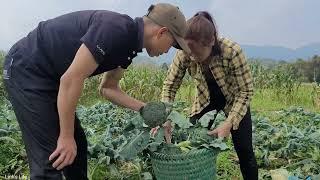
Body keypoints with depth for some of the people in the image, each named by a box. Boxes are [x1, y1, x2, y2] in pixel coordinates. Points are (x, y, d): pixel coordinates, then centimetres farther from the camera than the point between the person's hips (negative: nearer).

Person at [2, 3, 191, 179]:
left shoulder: (129, 43, 5)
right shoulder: (116, 29, -26)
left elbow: (108, 88, 15)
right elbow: (71, 79, -28)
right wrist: (66, 137, -21)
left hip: (47, 76, 10)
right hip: (27, 70, -10)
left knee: (78, 144, 14)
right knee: (52, 158, -9)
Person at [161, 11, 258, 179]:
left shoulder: (232, 52, -35)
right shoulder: (184, 54, -27)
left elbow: (246, 91, -25)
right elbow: (169, 85, -16)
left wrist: (229, 123, -33)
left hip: (234, 101, -2)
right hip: (205, 101, 3)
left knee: (245, 151, 4)